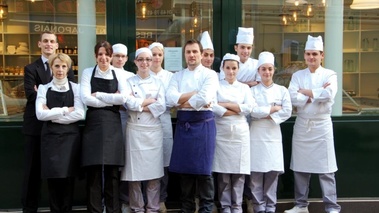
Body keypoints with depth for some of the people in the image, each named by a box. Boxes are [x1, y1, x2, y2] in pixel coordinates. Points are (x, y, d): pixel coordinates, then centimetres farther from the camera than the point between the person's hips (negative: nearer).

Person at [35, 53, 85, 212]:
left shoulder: (75, 87, 4)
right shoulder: (44, 88, 6)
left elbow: (80, 114, -9)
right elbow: (40, 114, -7)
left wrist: (52, 115, -9)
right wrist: (65, 110, -10)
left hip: (71, 136, 0)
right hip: (50, 137, 1)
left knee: (69, 177, 2)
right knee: (53, 177, 1)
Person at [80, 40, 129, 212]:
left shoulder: (118, 73, 8)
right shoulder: (88, 72, 6)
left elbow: (124, 97, -7)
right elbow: (85, 98, -8)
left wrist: (98, 95, -7)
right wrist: (112, 100, -8)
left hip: (112, 124, 1)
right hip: (94, 124, -1)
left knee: (112, 171, 4)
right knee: (93, 171, 0)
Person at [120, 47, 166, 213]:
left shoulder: (158, 83, 10)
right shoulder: (129, 82, 6)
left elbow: (161, 106, -4)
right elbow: (130, 104, -10)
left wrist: (140, 105, -10)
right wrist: (151, 101, -6)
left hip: (154, 130, 1)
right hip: (135, 130, -1)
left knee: (154, 170, 3)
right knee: (135, 171, 0)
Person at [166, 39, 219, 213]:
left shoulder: (210, 75, 0)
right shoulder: (177, 76, 13)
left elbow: (204, 98, -17)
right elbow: (170, 99, -3)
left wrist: (182, 102, -6)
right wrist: (194, 94, -12)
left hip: (203, 124, -4)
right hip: (183, 124, 4)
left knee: (203, 169, -1)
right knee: (184, 168, 9)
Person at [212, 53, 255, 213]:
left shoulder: (244, 87, 13)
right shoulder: (216, 85, 7)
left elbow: (249, 107, -4)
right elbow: (213, 107, -10)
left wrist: (226, 105, -8)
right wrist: (237, 110, -11)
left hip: (240, 133, 2)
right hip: (222, 133, -1)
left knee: (239, 171, 1)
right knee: (223, 171, -1)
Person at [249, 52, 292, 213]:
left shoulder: (282, 90, 7)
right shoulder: (253, 91, 4)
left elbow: (287, 112, -3)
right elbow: (253, 111, -10)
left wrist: (267, 114, -10)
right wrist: (274, 109, -8)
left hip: (273, 135, 1)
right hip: (256, 135, -1)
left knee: (273, 171, 2)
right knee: (256, 171, -3)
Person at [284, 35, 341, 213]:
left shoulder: (330, 75, 1)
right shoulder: (297, 75, 7)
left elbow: (328, 94, -19)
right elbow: (292, 98, -9)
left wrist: (305, 92, -10)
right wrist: (317, 94, -13)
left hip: (322, 125, -3)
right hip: (301, 125, 3)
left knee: (326, 169, 0)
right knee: (300, 167, 8)